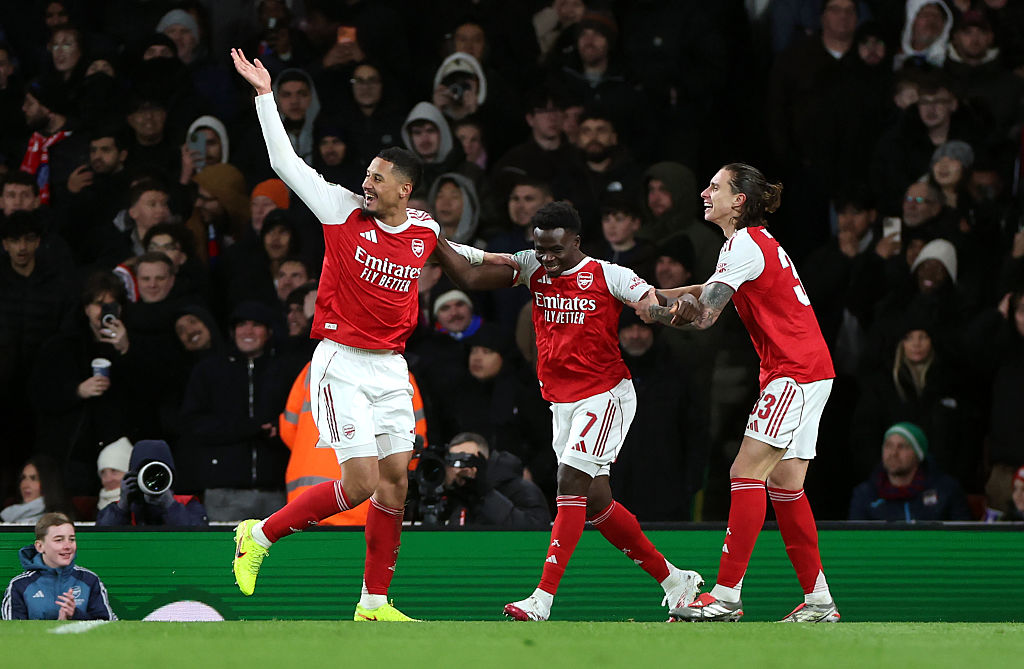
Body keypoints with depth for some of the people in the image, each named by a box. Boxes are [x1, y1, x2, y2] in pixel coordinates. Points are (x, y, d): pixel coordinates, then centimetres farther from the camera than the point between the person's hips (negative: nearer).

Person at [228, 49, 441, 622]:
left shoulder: (426, 232, 3)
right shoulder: (344, 209, -6)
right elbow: (286, 162, -6)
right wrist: (265, 94, -8)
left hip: (391, 368, 5)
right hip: (342, 364, -5)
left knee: (396, 480, 1)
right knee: (362, 482, -14)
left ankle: (375, 602, 9)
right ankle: (259, 536, 4)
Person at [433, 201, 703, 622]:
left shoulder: (607, 276, -7)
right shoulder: (533, 267, 5)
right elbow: (470, 277, 0)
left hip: (605, 395, -6)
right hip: (562, 402, 7)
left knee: (571, 484, -18)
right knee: (595, 502, 8)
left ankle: (542, 600, -24)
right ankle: (674, 579, 22)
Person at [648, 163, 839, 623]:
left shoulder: (744, 244, -13)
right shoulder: (756, 241, 16)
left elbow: (703, 317, -17)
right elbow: (715, 291, 30)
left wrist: (651, 312, -2)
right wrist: (659, 294, 19)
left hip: (796, 372, -10)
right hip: (805, 373, 10)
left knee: (747, 471, -14)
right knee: (784, 485, 10)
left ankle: (727, 595, -18)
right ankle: (819, 601, 11)